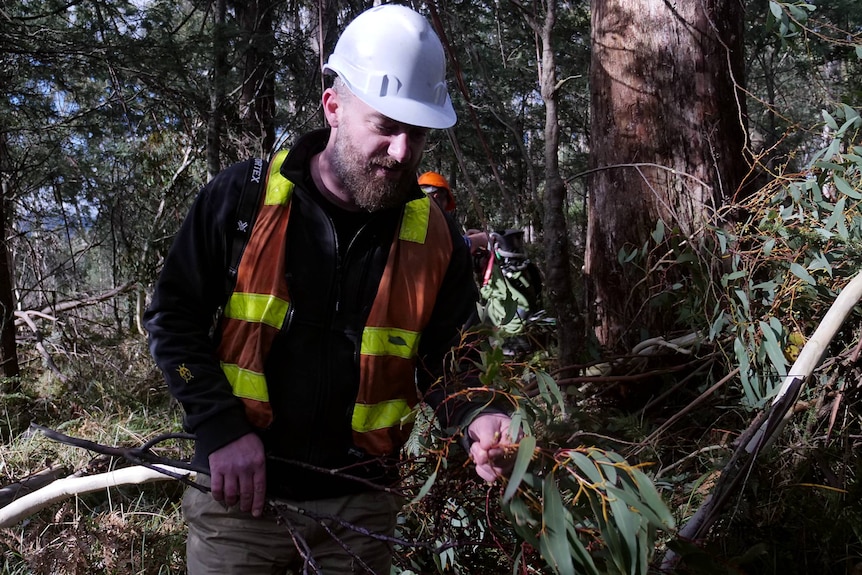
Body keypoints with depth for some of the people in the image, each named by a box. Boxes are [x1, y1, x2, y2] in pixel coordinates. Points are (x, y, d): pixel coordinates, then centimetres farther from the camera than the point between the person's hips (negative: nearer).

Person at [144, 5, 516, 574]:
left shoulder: (436, 239, -3)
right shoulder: (242, 198, -8)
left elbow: (447, 365, 4)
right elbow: (174, 320, -3)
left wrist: (477, 420, -17)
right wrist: (223, 429, -12)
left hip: (359, 507, 2)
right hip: (240, 490, -1)